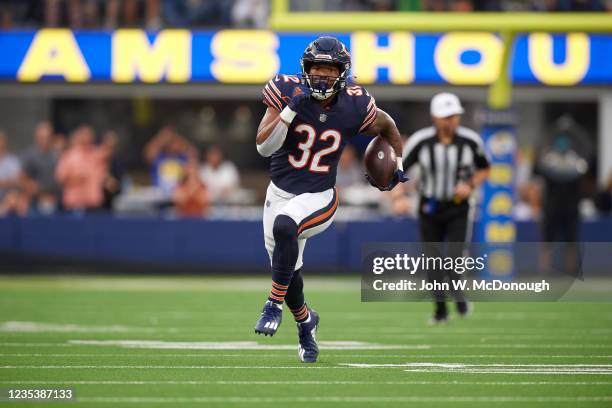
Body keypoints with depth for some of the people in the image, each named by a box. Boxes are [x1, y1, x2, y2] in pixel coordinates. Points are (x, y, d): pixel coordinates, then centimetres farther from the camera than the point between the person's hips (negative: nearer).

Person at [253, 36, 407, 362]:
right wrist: (291, 110, -27)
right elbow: (263, 147, -18)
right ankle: (304, 320, 43)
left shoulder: (354, 108, -10)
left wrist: (398, 165, 14)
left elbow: (388, 126, 13)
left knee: (285, 226, -36)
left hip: (319, 198, -2)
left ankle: (275, 305, -23)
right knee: (288, 274, 10)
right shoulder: (288, 93, -12)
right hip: (280, 193, 3)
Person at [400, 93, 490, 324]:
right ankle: (440, 309, 21)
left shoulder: (470, 141, -10)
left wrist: (470, 185, -12)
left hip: (458, 208, 0)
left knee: (455, 257, -13)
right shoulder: (420, 141, -15)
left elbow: (484, 169, 7)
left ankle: (458, 293, 19)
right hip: (429, 208, 0)